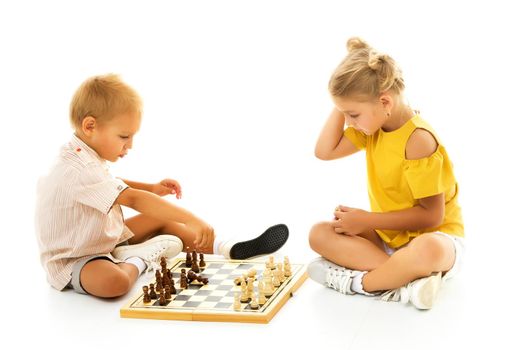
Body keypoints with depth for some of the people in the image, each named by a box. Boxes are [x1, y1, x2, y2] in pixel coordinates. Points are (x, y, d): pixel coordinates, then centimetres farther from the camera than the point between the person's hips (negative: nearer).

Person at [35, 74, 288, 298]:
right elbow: (133, 199, -38)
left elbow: (111, 186, 24)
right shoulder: (80, 169, -30)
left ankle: (230, 249, 5)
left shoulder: (83, 157, 5)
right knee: (114, 282, -40)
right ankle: (139, 260, -8)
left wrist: (152, 188, 7)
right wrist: (192, 220, -41)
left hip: (103, 240, 10)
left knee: (161, 221, 7)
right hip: (72, 261, -10)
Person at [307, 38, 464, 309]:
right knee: (319, 234, -13)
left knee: (428, 249, -43)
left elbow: (431, 215, -23)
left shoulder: (418, 139, -23)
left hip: (433, 236, -8)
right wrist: (343, 106, -6)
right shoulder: (372, 126, 1)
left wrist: (366, 219, -20)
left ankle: (355, 282, -21)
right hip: (387, 235, 8)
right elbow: (324, 151, 1)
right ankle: (407, 279, -25)